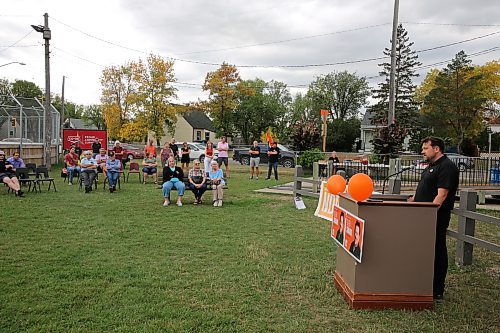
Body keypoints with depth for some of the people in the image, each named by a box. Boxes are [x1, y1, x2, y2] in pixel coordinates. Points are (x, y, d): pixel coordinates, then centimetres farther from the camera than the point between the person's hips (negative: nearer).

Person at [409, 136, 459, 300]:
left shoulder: (447, 167, -14)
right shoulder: (431, 166, 17)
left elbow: (441, 195, -22)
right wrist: (414, 199, 20)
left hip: (436, 217, -10)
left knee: (437, 252, 0)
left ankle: (437, 291, 10)